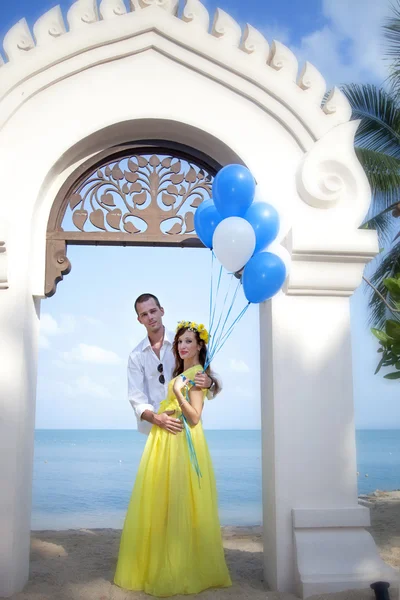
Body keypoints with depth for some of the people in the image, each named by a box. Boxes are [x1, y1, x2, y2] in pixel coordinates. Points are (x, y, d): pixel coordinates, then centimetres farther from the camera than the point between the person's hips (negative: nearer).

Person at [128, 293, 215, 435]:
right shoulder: (136, 356, 4)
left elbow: (208, 378, -4)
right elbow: (136, 397, -4)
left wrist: (209, 383, -28)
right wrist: (155, 418, -22)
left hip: (187, 423, -1)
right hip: (155, 428, 2)